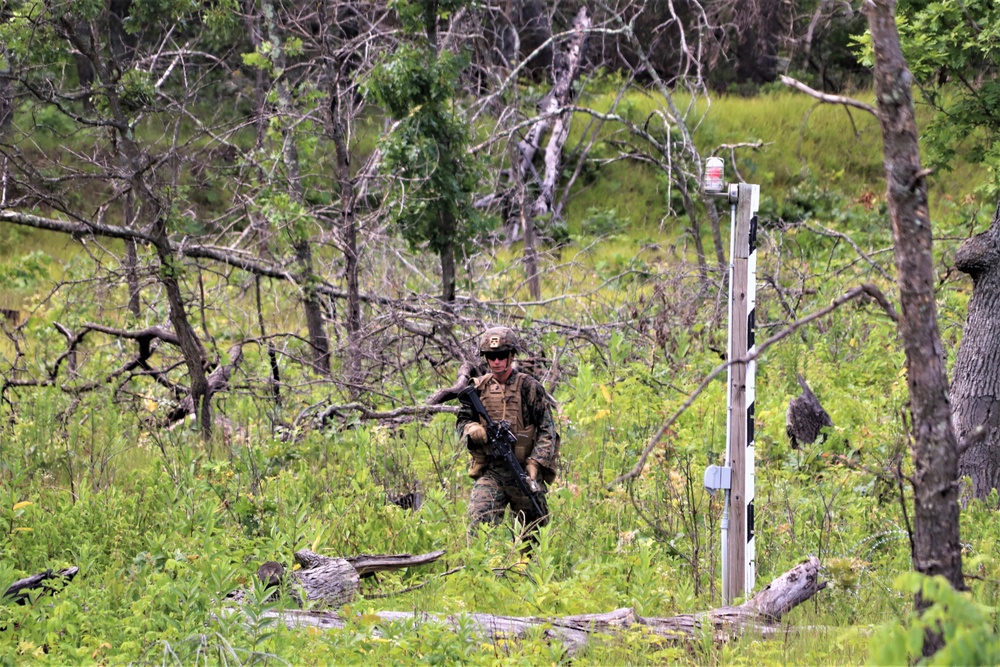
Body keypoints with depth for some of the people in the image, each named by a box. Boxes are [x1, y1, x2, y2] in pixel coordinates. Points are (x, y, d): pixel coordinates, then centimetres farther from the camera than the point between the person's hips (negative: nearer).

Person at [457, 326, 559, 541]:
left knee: (534, 529, 5)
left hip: (523, 472, -1)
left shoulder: (529, 387, 0)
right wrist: (473, 430, -8)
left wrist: (535, 463, -13)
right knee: (479, 521, -18)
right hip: (489, 472, 1)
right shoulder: (478, 388, 8)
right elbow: (462, 420, 16)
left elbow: (547, 430, -1)